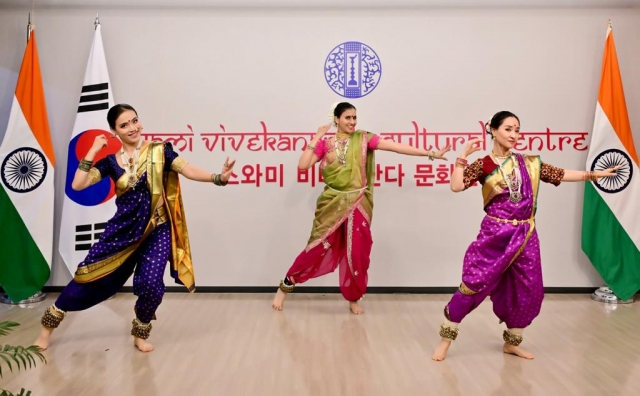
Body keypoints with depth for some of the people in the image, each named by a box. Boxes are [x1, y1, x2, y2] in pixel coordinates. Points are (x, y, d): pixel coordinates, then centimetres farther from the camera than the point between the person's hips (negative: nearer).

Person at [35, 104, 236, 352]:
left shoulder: (159, 151, -4)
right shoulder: (111, 160, 3)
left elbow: (189, 171, -16)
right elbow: (77, 185, -4)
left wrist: (218, 178, -33)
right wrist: (92, 151, -6)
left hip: (156, 231, -2)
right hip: (123, 229, 2)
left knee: (150, 283, -16)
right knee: (92, 274, 5)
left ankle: (140, 334, 14)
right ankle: (49, 323, 28)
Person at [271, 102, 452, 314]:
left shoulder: (363, 138, 1)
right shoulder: (325, 144, 3)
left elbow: (395, 146, -6)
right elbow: (303, 165, -8)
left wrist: (430, 153, -12)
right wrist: (316, 138, -8)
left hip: (357, 205, 1)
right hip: (332, 204, -1)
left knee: (357, 253, 4)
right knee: (318, 247, 2)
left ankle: (353, 299, 25)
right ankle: (284, 288, 18)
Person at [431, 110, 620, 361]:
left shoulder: (529, 163, 8)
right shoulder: (483, 165, -4)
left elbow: (561, 175, 9)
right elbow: (456, 186, -16)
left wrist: (594, 175, 4)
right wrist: (464, 156, -17)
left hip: (524, 236, 5)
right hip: (495, 235, -5)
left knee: (527, 291, 10)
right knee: (473, 284, -6)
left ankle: (511, 343, 30)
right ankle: (445, 340, 7)